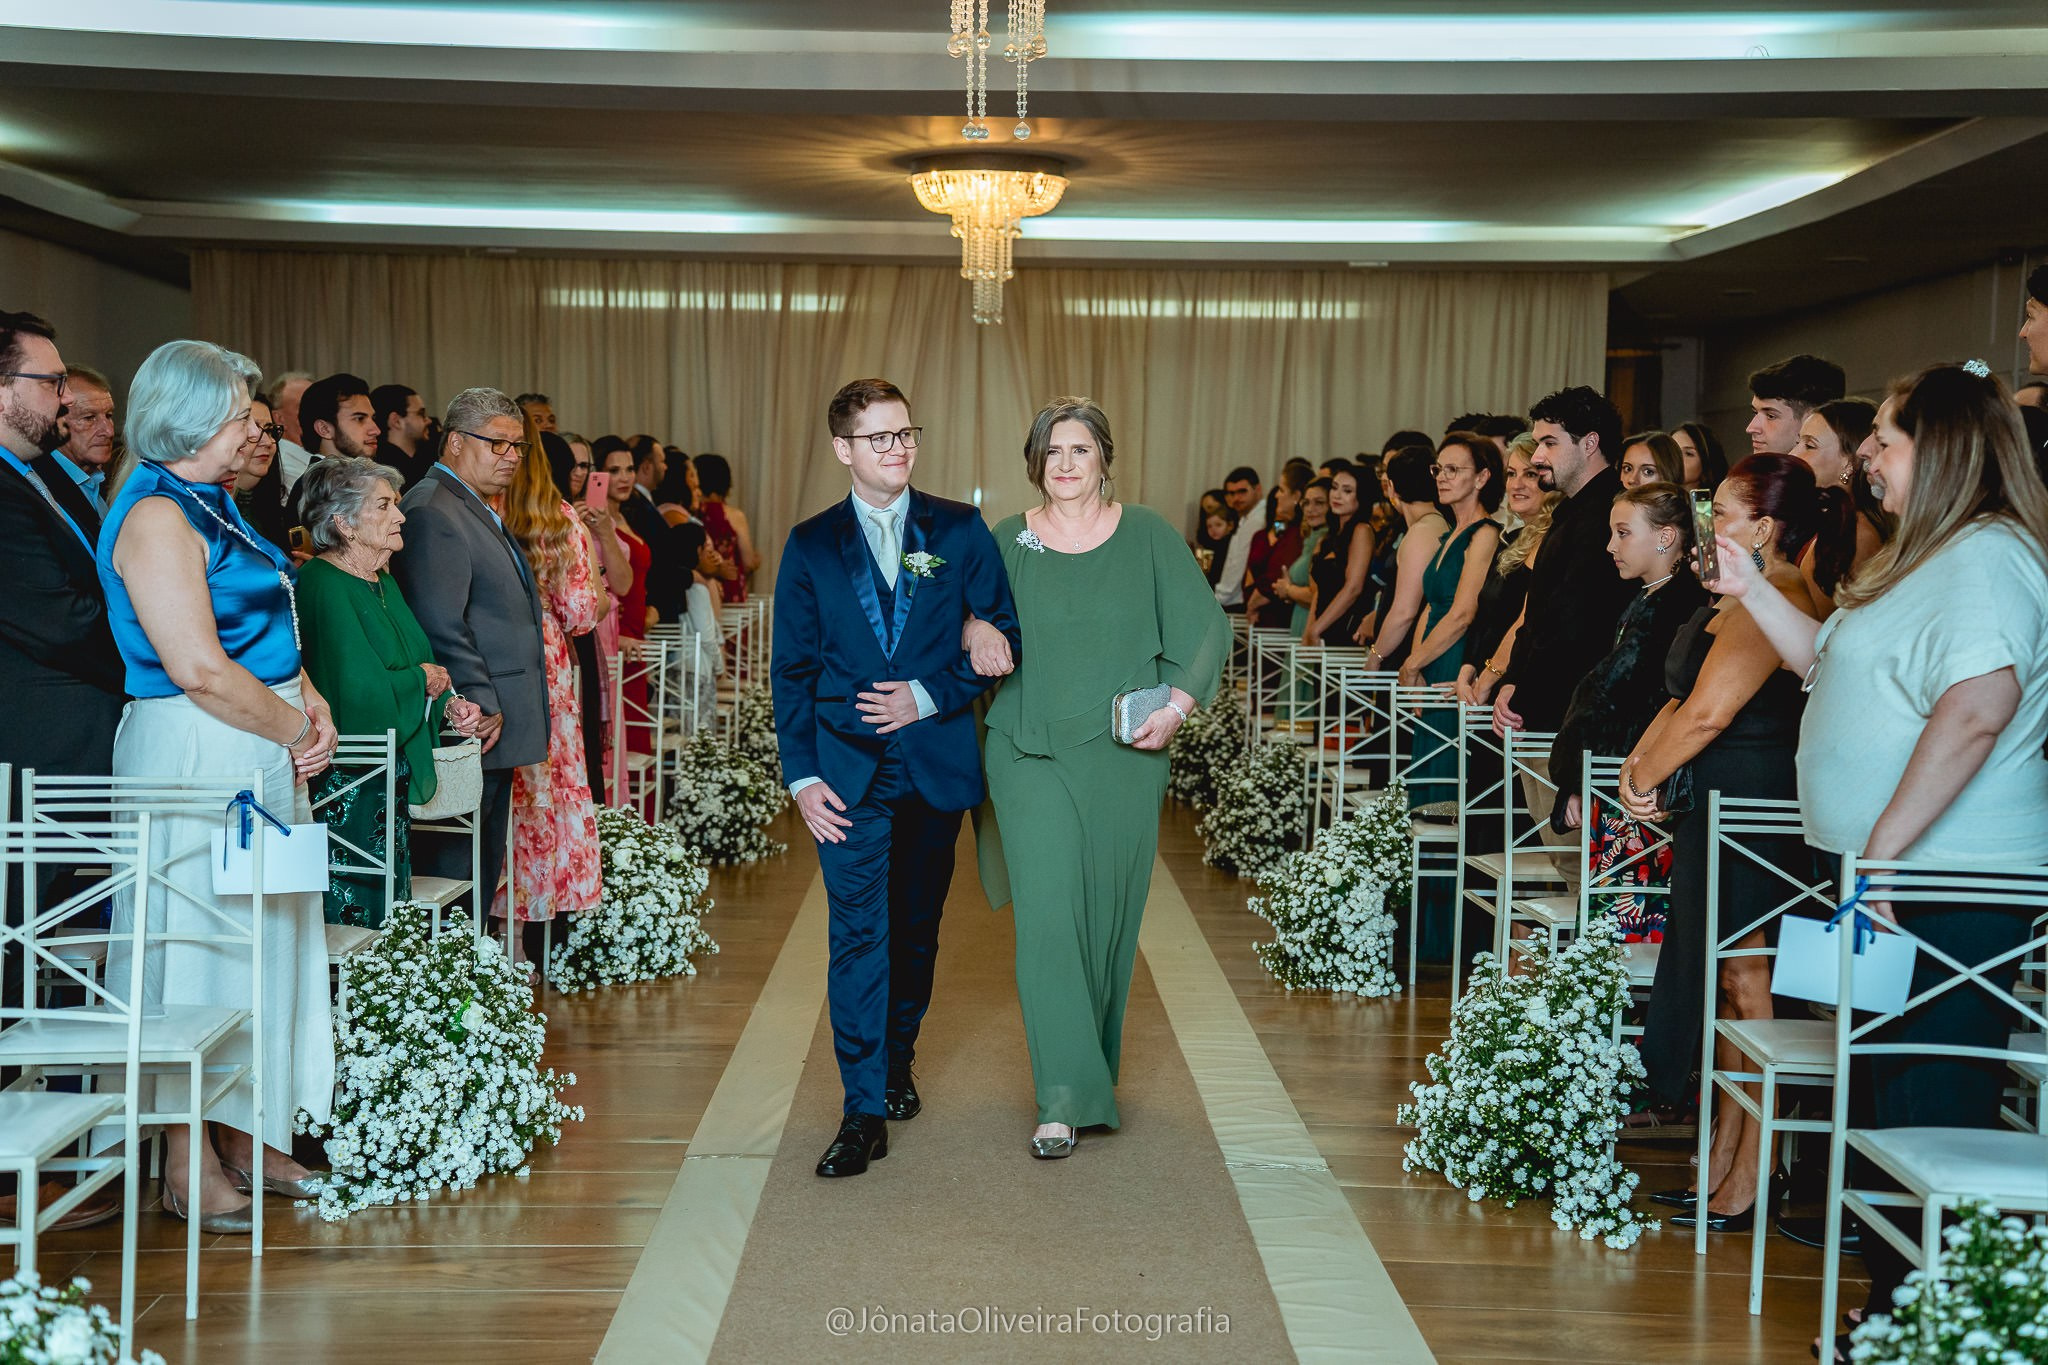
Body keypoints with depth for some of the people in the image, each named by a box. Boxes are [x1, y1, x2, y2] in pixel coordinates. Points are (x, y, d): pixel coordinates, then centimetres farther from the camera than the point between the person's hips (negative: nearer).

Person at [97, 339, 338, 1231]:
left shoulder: (210, 507, 15)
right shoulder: (157, 515, -15)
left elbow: (268, 638, 22)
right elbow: (197, 669, -22)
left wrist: (313, 705, 4)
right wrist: (298, 729, -11)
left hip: (261, 755, 10)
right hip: (196, 756, -10)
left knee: (264, 942, 13)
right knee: (198, 944, -3)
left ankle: (245, 1139, 24)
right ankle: (189, 1167, 6)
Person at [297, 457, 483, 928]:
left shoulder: (384, 583, 13)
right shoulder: (325, 586, -17)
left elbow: (418, 661, 20)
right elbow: (362, 691, -27)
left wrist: (448, 705, -1)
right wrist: (423, 681, -9)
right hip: (347, 783, -9)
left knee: (393, 913, 11)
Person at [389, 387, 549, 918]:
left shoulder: (481, 513, 19)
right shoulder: (432, 512, -14)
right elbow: (441, 628, -20)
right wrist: (483, 706, -19)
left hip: (497, 725, 11)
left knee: (483, 870, 13)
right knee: (452, 865, -5)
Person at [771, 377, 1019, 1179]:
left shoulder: (959, 531, 4)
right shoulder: (811, 545, 4)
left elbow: (1004, 632, 2)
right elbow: (791, 669, 4)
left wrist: (930, 694, -10)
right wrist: (801, 776, -4)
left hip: (935, 759, 1)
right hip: (849, 768, -1)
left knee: (917, 927, 13)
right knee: (858, 933, -7)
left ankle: (898, 1060, 33)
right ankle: (863, 1110, -4)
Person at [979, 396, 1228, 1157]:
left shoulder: (1147, 537, 3)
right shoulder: (1007, 543, 5)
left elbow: (1206, 628, 1)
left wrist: (1177, 706, -11)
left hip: (1121, 758, 1)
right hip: (1031, 753, 0)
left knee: (1108, 913, 9)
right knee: (1046, 912, -10)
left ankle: (1096, 1062, 30)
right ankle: (1064, 1097, -9)